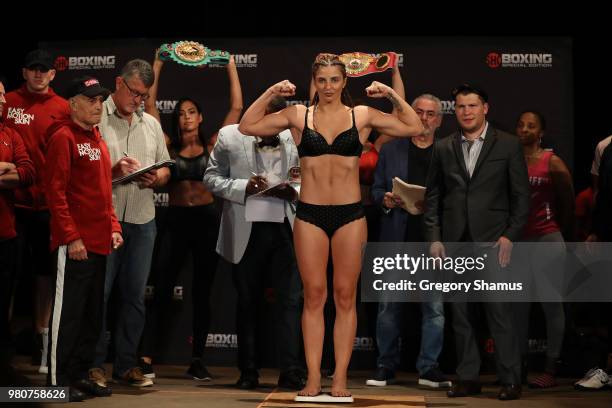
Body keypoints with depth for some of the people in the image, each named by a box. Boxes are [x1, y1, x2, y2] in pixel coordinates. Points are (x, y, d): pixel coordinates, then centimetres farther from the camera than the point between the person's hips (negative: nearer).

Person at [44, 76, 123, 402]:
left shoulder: (98, 140, 17)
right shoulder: (63, 137, -9)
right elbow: (55, 191, -15)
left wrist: (113, 227, 13)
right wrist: (71, 237, -18)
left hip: (99, 242, 9)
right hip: (75, 243, -9)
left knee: (93, 314, 12)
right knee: (68, 312, -3)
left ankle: (80, 375, 21)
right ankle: (58, 380, 4)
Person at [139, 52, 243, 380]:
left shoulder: (212, 145, 6)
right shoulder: (168, 146, 6)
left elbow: (236, 108, 4)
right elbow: (149, 106, 4)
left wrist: (231, 66, 6)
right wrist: (157, 67, 5)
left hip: (206, 220, 1)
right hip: (175, 220, -1)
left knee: (202, 292, 6)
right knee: (162, 289, -5)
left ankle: (197, 360, 11)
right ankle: (146, 357, -8)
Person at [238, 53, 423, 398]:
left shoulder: (362, 116, 6)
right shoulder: (298, 115, 6)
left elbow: (414, 127, 5)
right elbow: (248, 126, 6)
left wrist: (393, 95, -1)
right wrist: (270, 94, 0)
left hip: (350, 214, 0)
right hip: (310, 214, 0)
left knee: (345, 296, 2)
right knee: (314, 295, 1)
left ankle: (341, 378, 6)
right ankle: (313, 378, 6)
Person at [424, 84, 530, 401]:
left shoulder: (508, 145, 4)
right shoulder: (443, 148, 11)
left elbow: (521, 196, 2)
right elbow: (432, 196, 11)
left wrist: (510, 235, -7)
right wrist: (434, 238, 2)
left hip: (491, 241, -3)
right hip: (454, 242, 3)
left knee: (499, 311, -6)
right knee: (459, 314, 6)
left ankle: (510, 380, 1)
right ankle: (468, 377, 13)